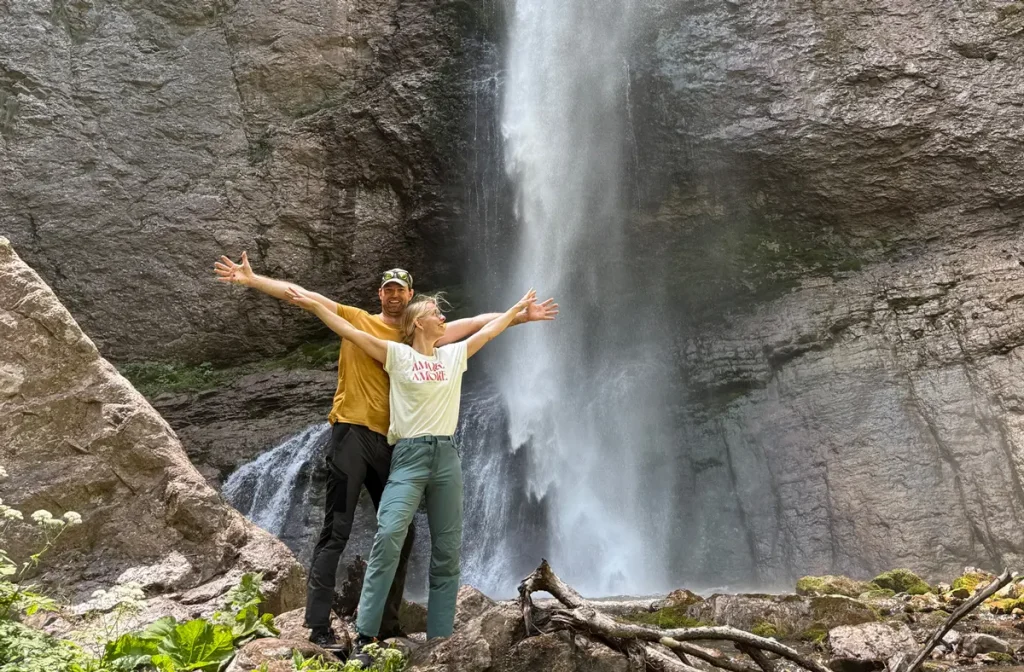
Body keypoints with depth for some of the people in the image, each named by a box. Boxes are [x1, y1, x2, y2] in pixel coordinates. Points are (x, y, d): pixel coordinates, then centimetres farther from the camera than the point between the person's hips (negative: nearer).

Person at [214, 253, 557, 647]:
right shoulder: (357, 320, 7)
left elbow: (477, 322, 18)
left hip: (392, 442, 5)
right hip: (351, 434, -4)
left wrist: (522, 316, 17)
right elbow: (302, 295, 1)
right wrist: (252, 280, -6)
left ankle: (388, 626, 21)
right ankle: (319, 626, 1)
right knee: (336, 532, -5)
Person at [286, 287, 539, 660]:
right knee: (388, 535, -21)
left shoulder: (454, 354, 15)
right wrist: (311, 304, -2)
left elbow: (489, 331, 26)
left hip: (446, 455, 4)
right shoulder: (397, 354, 3)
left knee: (447, 549, 4)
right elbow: (350, 331, 0)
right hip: (409, 455, -4)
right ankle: (365, 636, -14)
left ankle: (440, 639, 13)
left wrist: (519, 307, 34)